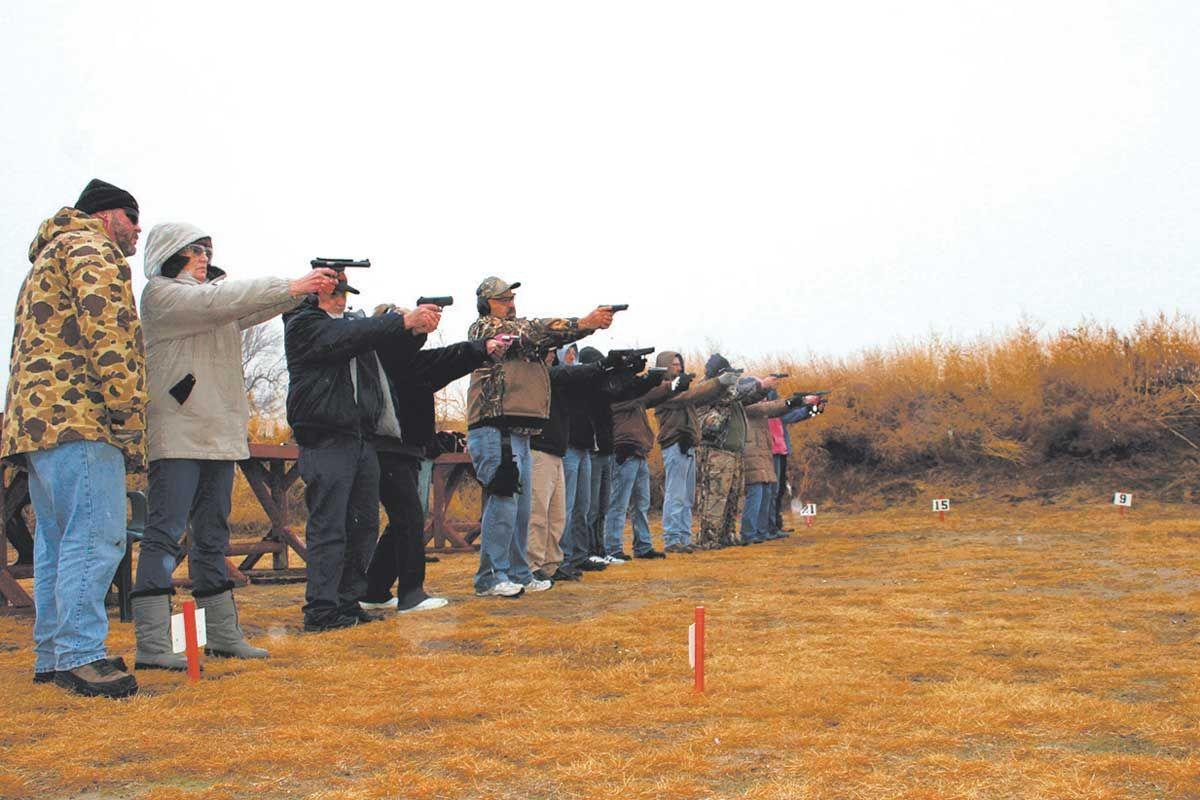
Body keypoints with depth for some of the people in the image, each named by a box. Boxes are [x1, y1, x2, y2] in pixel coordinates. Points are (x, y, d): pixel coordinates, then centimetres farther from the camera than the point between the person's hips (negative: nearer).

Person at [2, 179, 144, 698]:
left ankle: (52, 655, 14)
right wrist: (129, 415, -17)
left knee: (58, 541, 11)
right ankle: (80, 654, -16)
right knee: (95, 538, -13)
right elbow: (108, 330, -14)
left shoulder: (47, 260, 32)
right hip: (79, 418, -10)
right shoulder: (91, 248, 0)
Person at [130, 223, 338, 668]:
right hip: (178, 434, -9)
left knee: (212, 539, 11)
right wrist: (290, 286, -17)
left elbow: (255, 309, 13)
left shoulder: (212, 295, 22)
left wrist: (308, 287, -4)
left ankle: (224, 636, 16)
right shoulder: (160, 294, -3)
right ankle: (151, 645, -11)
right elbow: (219, 301, -16)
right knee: (165, 535, -11)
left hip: (220, 434, 9)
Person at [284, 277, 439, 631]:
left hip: (362, 439, 8)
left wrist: (418, 327, -8)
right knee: (328, 529, -8)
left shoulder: (352, 322, 20)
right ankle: (321, 609, -3)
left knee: (364, 525, 9)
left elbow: (398, 344, 14)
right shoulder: (302, 325, -3)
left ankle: (348, 602, 16)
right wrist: (404, 320, -22)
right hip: (326, 441, -8)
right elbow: (347, 337, -19)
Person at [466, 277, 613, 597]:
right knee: (503, 501, -11)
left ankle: (517, 574, 17)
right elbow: (535, 330, -14)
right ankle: (491, 577, -6)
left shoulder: (519, 332, 24)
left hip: (520, 434, 9)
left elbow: (551, 335, 11)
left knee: (520, 508, 11)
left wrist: (590, 324, -6)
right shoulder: (484, 328, -3)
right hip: (495, 430, -9)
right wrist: (582, 324, -17)